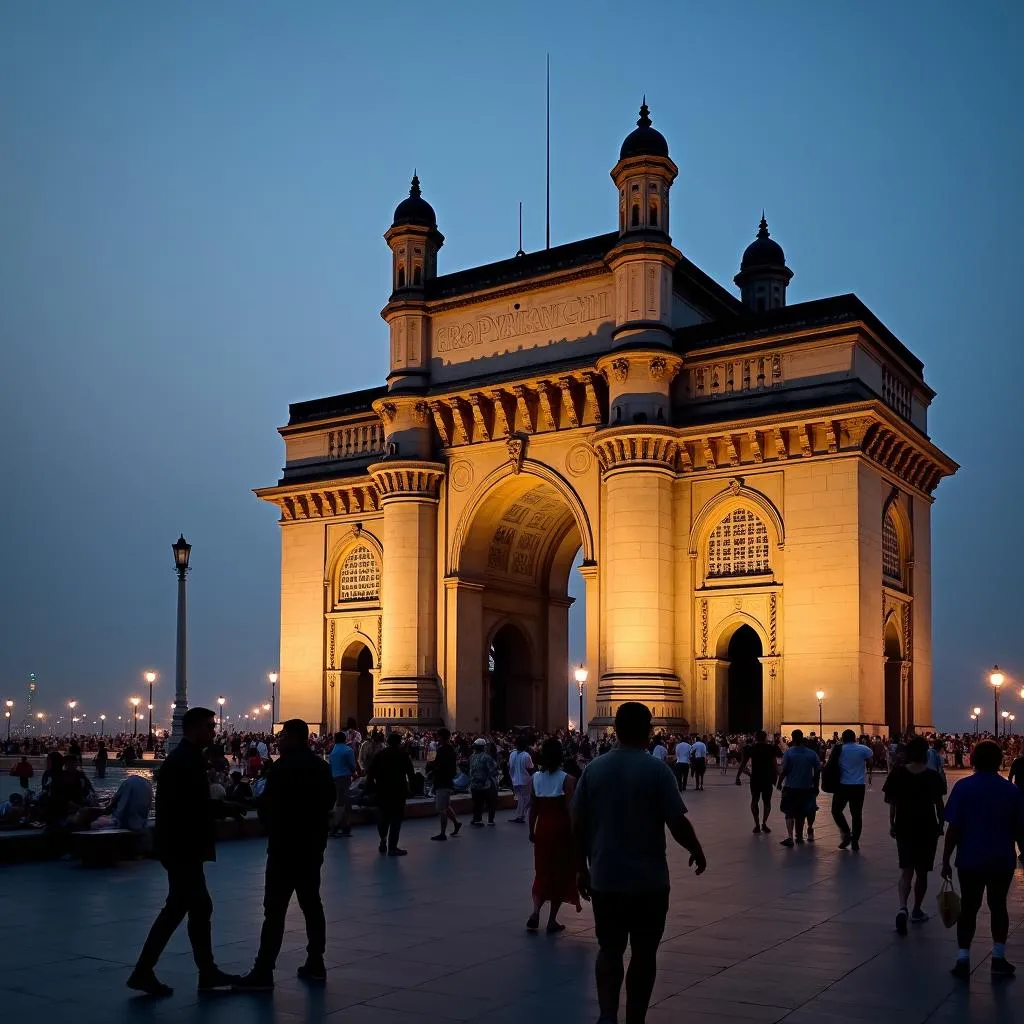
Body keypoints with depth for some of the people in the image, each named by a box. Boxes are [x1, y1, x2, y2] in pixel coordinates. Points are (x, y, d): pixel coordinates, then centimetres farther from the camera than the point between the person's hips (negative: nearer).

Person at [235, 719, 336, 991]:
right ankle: (315, 964, 14)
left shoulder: (283, 766, -12)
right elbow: (329, 801, 14)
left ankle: (263, 972, -9)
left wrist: (272, 828, 7)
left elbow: (267, 805, -11)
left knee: (275, 909, -8)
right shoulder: (321, 766, 10)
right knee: (311, 904, 12)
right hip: (313, 846, 8)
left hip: (285, 846, -8)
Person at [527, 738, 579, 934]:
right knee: (560, 873, 9)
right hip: (562, 829, -3)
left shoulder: (535, 778, 1)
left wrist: (531, 831, 14)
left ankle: (535, 911, -7)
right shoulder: (567, 780, -11)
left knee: (542, 871, 15)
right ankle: (552, 921, 12)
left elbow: (533, 808, 4)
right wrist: (574, 834, -8)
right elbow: (570, 810, -14)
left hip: (542, 829, 3)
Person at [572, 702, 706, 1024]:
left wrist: (581, 868, 14)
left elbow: (578, 825, 3)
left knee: (609, 948, 14)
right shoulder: (656, 769, -11)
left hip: (604, 878, 3)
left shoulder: (593, 768, 0)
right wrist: (697, 851, 5)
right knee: (643, 952, 12)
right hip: (648, 879, -3)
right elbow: (677, 823, -14)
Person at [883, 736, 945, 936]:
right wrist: (941, 824, 12)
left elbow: (892, 802, -2)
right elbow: (938, 804, -2)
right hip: (927, 828, -1)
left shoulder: (898, 773, -5)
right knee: (922, 872, 14)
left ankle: (902, 908, -21)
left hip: (904, 827, 1)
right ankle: (916, 911, 24)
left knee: (906, 870, 1)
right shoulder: (933, 776, -7)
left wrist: (892, 824, 8)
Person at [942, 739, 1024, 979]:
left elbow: (953, 828, -10)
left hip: (970, 860, -1)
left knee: (968, 908, 8)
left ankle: (963, 960, 4)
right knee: (998, 906, 16)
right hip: (1002, 860, 1)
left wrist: (946, 859, -3)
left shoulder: (963, 787, -9)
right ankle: (998, 960, 20)